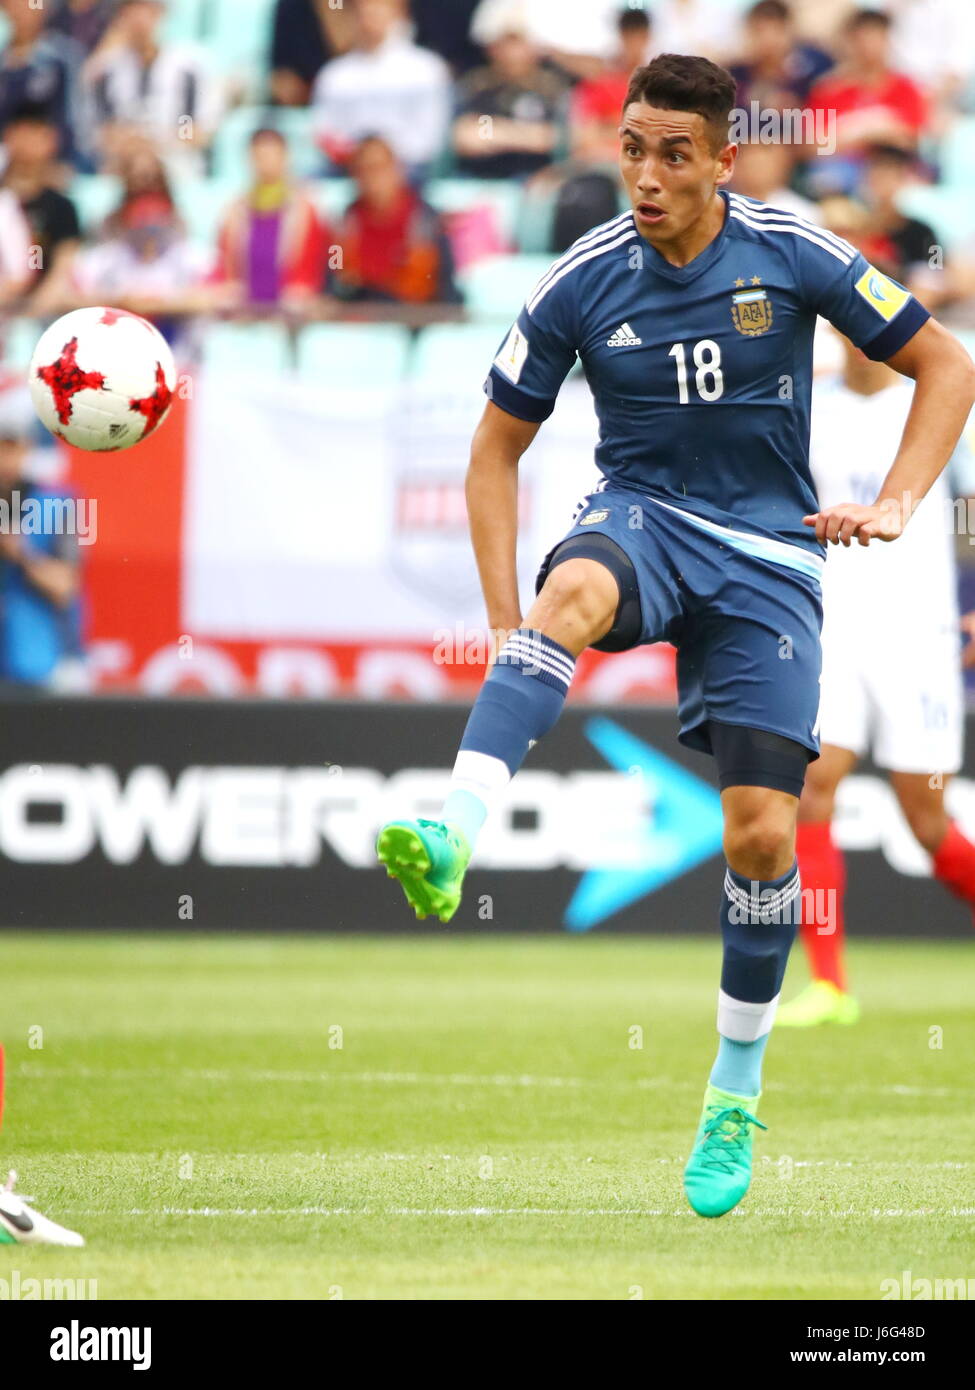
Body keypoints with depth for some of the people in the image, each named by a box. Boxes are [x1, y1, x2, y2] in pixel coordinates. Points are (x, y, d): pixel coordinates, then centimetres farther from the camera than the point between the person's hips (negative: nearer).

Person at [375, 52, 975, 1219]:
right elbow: (497, 447, 6)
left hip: (767, 555, 0)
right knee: (574, 592, -39)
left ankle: (734, 1098, 11)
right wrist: (506, 616, -3)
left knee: (763, 831, -9)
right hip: (642, 518, 0)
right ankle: (451, 841, -57)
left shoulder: (791, 257, -7)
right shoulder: (584, 282, -4)